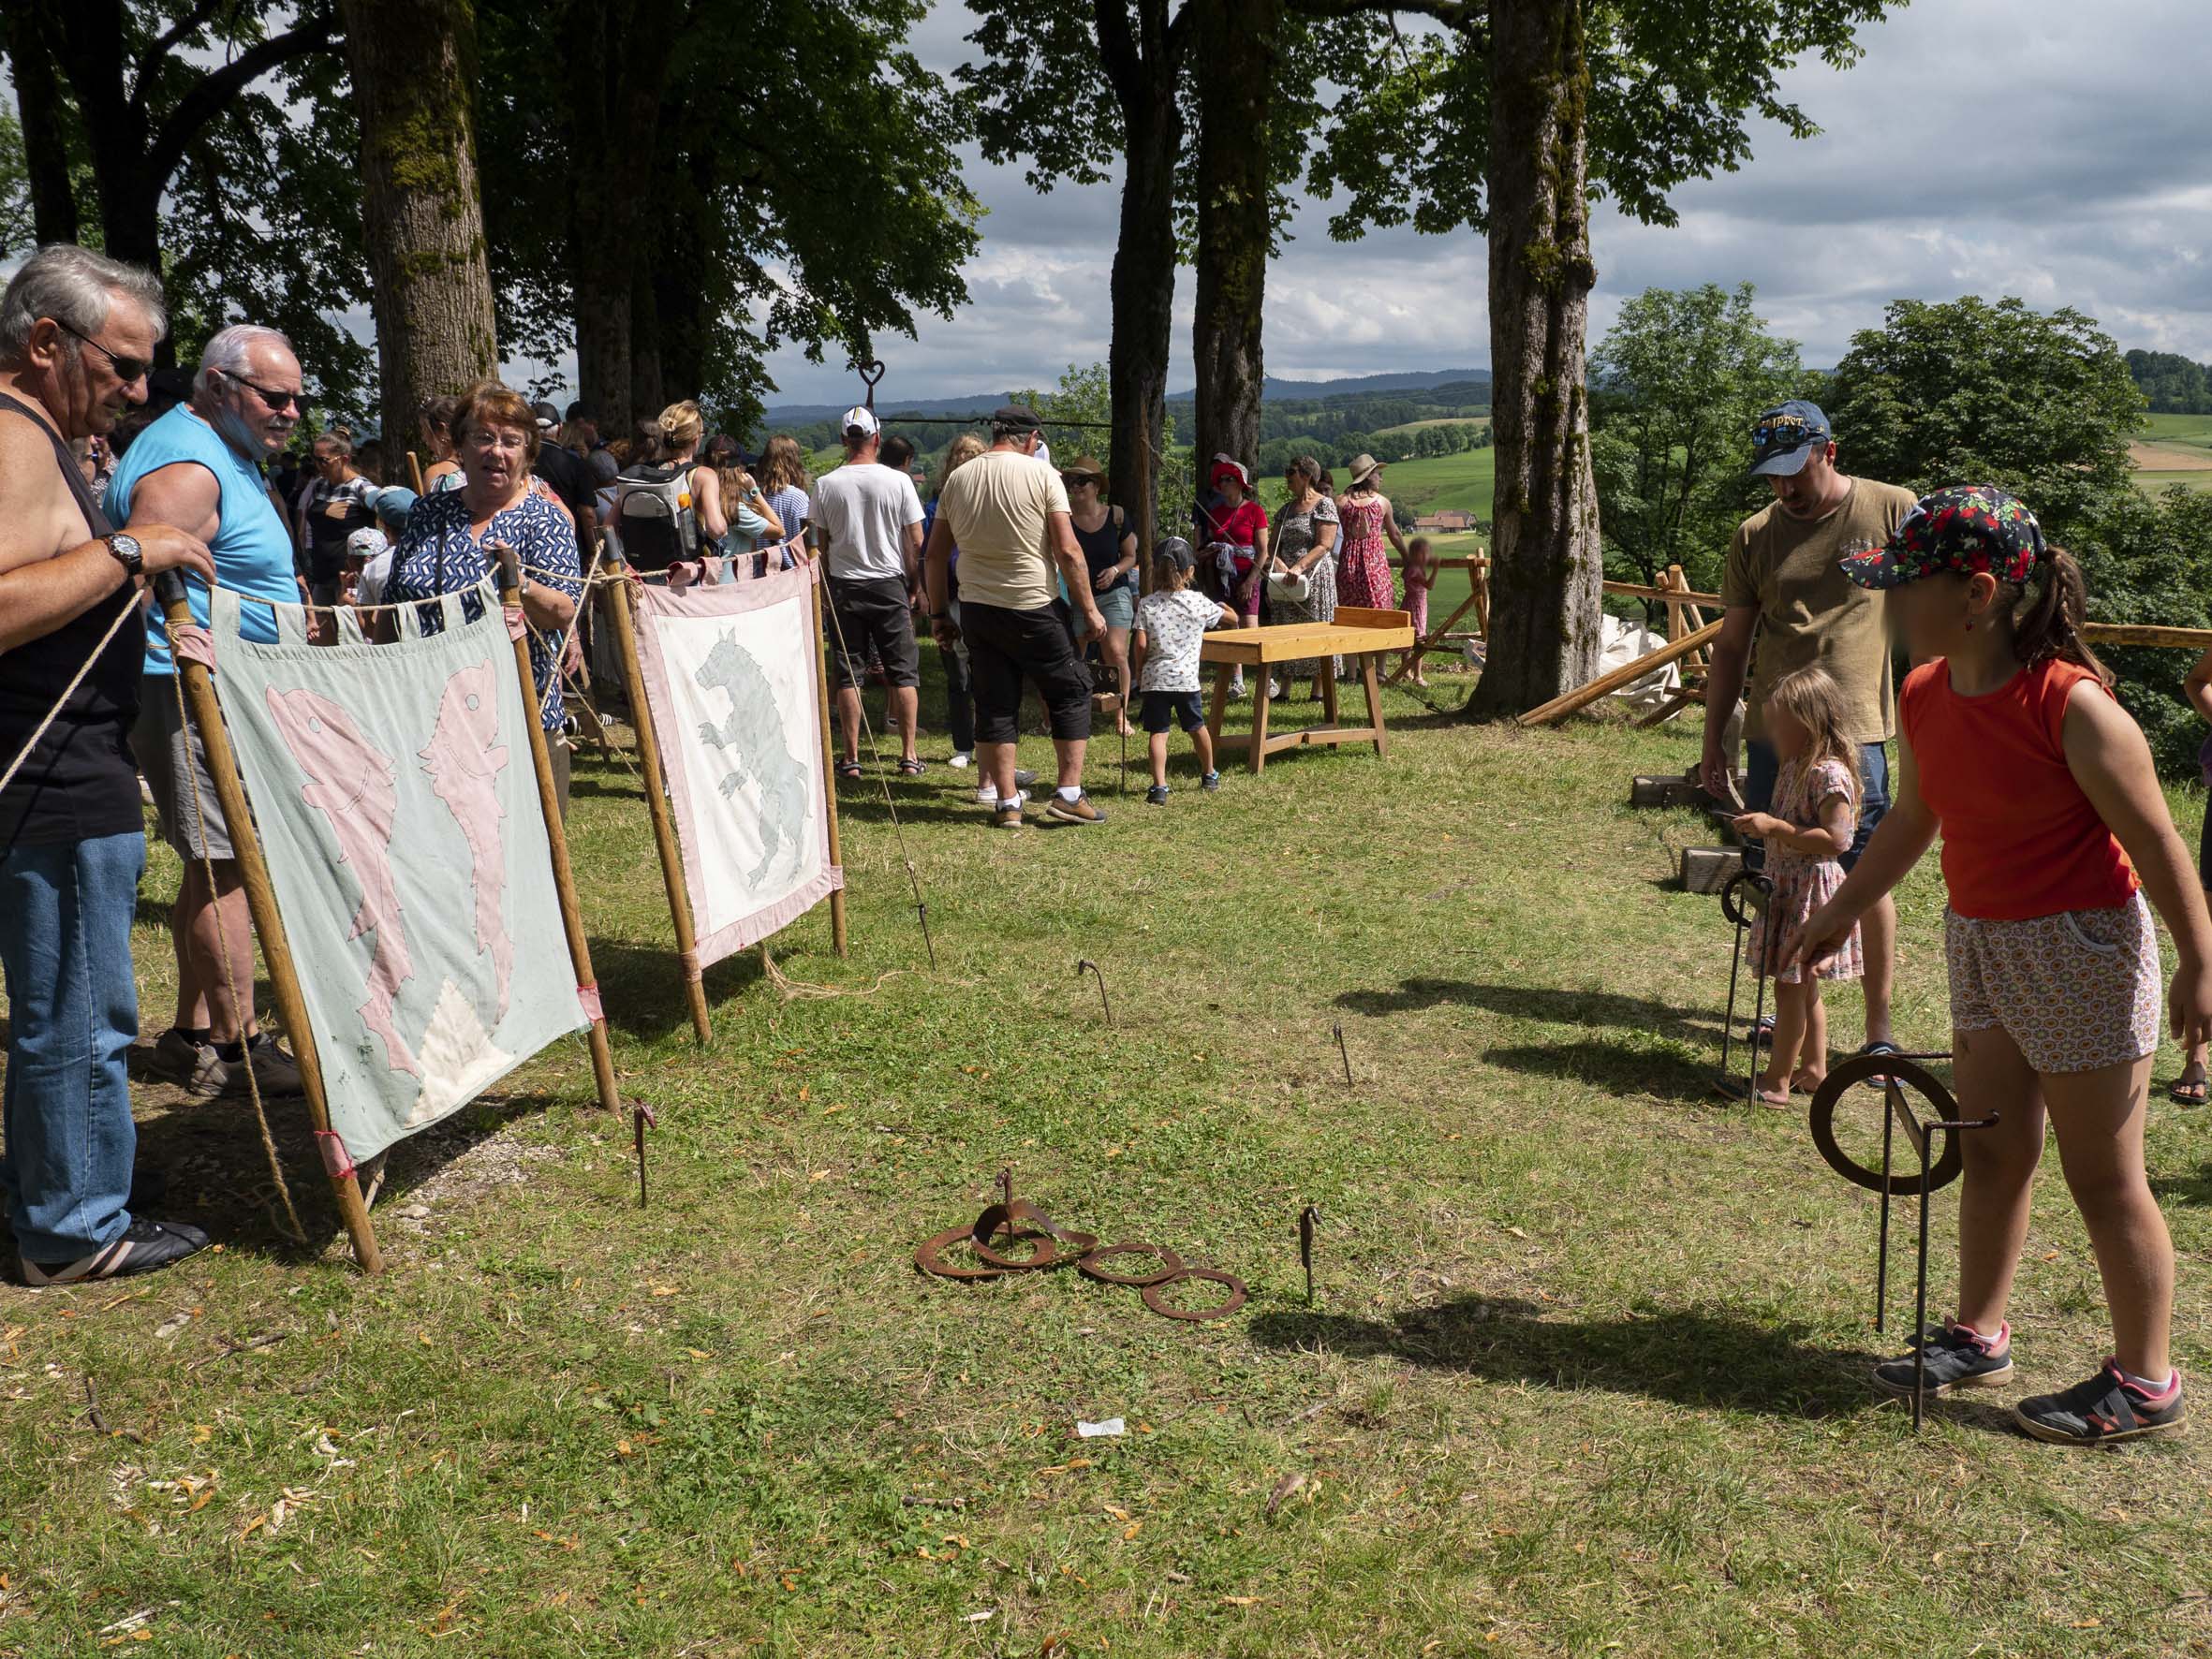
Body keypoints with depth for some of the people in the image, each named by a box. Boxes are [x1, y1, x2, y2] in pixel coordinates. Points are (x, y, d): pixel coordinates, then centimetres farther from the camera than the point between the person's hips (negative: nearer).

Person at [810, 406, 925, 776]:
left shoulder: (826, 486, -1)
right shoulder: (898, 481, -5)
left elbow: (820, 545, 4)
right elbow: (916, 541, -3)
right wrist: (912, 585, 7)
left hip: (843, 586, 1)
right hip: (889, 584, -1)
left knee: (848, 676, 5)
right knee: (903, 672, 6)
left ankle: (851, 758, 6)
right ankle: (909, 756, 5)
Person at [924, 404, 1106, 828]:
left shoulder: (957, 479, 6)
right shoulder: (1042, 476, -7)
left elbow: (935, 555, 9)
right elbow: (1068, 551, -11)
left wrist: (938, 614, 17)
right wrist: (1089, 609, -3)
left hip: (977, 610, 4)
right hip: (1033, 609, -4)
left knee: (995, 706, 11)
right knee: (1070, 694, 10)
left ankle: (1007, 804, 13)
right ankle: (1069, 795, 6)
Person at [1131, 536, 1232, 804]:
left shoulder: (1146, 604, -3)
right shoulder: (1198, 602, -1)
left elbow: (1141, 644, -8)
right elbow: (1232, 618, 14)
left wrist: (1139, 672, 7)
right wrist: (1224, 607, 37)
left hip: (1154, 679, -1)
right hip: (1186, 678, 1)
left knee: (1157, 733, -1)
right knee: (1197, 727, 20)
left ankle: (1159, 787, -13)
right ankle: (1209, 775, 38)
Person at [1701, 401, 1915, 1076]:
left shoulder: (1892, 512, -1)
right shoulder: (1754, 536, 6)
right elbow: (1731, 645, 11)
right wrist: (1712, 741, 9)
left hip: (1855, 728, -3)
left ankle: (1879, 1026, 10)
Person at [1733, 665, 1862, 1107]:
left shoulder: (1829, 774, -20)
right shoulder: (1794, 768, 11)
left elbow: (1835, 839, -27)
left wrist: (1775, 828, -27)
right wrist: (1759, 825, 8)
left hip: (1812, 893, -10)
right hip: (1787, 889, 10)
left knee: (1791, 987, -4)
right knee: (1803, 988, 17)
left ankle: (1777, 1081, 3)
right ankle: (1813, 1070, 28)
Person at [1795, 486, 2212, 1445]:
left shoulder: (2070, 703, -22)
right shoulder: (1925, 697, 0)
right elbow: (1912, 821, 16)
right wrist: (1839, 913, 22)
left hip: (2081, 950, -7)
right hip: (1979, 942, 7)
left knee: (2103, 1177, 3)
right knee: (1992, 1153, 16)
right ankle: (1979, 1336, 32)